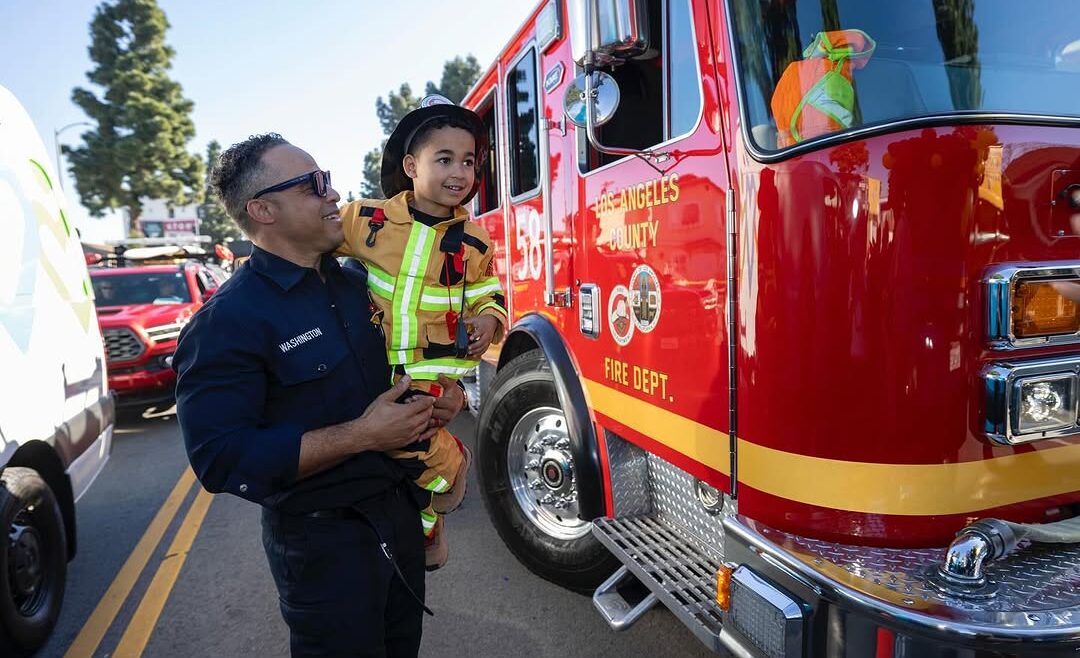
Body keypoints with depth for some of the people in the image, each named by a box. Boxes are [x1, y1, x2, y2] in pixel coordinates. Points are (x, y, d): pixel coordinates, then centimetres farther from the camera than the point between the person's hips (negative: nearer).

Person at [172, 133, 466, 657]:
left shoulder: (355, 282, 5)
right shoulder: (229, 320, -19)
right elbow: (221, 458, -24)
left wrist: (439, 393, -3)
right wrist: (361, 435, -26)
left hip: (398, 509, 7)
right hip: (322, 536, -7)